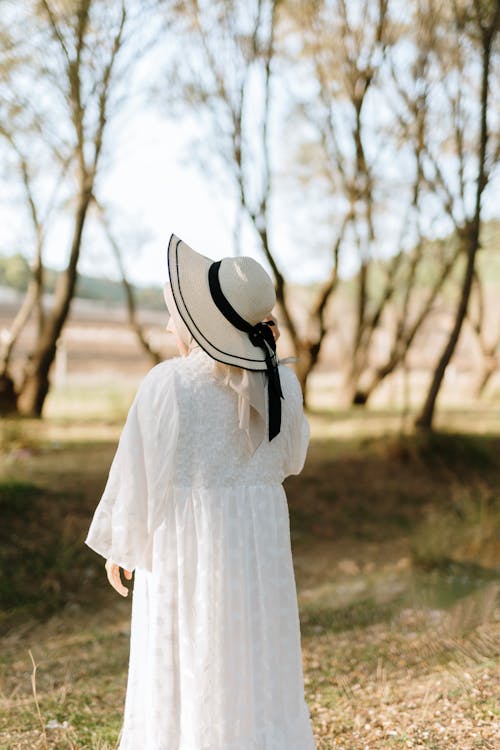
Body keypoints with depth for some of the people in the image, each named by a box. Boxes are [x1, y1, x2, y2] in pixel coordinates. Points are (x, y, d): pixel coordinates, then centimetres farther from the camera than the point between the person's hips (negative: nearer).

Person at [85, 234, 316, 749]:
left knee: (184, 666, 8)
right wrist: (266, 367, 5)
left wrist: (119, 545, 6)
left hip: (183, 547, -3)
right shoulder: (280, 384, -3)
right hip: (260, 543, 4)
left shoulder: (165, 384, -15)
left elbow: (138, 472, -8)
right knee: (257, 667, 13)